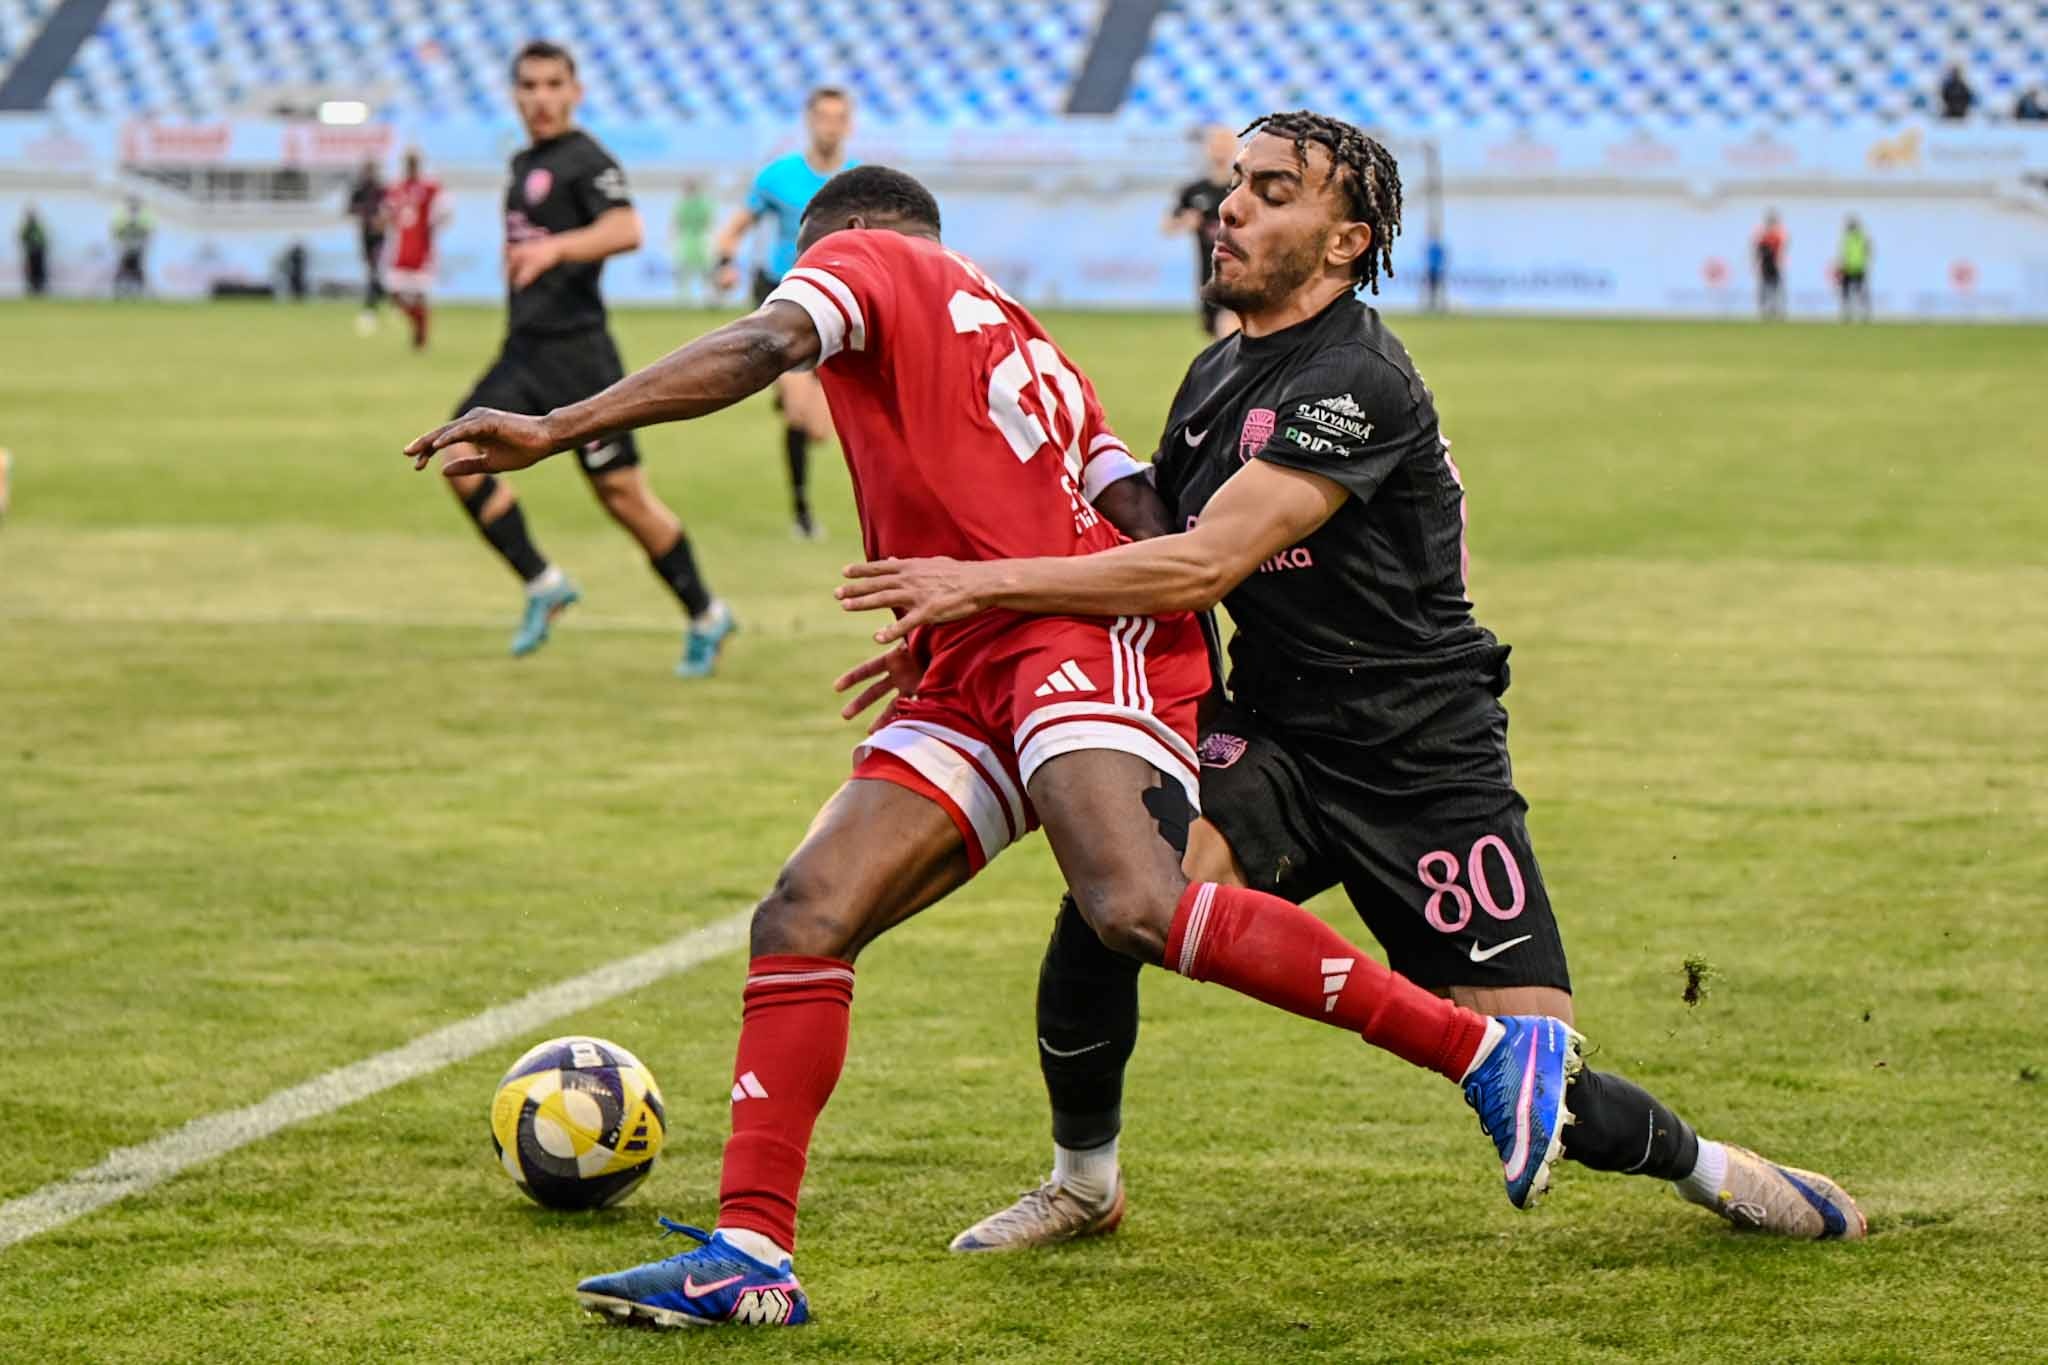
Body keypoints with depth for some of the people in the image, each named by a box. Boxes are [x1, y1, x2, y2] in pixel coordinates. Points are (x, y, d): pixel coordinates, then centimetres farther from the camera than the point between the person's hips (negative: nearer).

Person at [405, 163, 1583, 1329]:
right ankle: (751, 1258, -5)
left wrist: (554, 430, -18)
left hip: (1077, 630, -10)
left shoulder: (863, 256, 10)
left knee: (1137, 910, -28)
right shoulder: (1024, 341, 32)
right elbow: (1148, 521, 21)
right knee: (802, 922, 0)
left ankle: (1495, 1051, -22)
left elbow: (763, 346, -12)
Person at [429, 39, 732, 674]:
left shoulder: (585, 160, -11)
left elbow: (625, 230, -30)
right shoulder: (524, 164, 16)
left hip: (576, 354, -8)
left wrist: (554, 248, -44)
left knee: (621, 491, -4)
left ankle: (705, 616, 11)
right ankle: (542, 585, 2)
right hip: (523, 352, 8)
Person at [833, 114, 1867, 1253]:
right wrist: (959, 630, 10)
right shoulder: (1218, 377, 9)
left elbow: (1200, 568, -26)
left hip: (1428, 768, -6)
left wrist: (986, 581, -25)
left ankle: (1704, 1165, 25)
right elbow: (1143, 557, 20)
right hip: (1277, 743, 6)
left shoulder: (1356, 382, -19)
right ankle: (1083, 1186, 1)